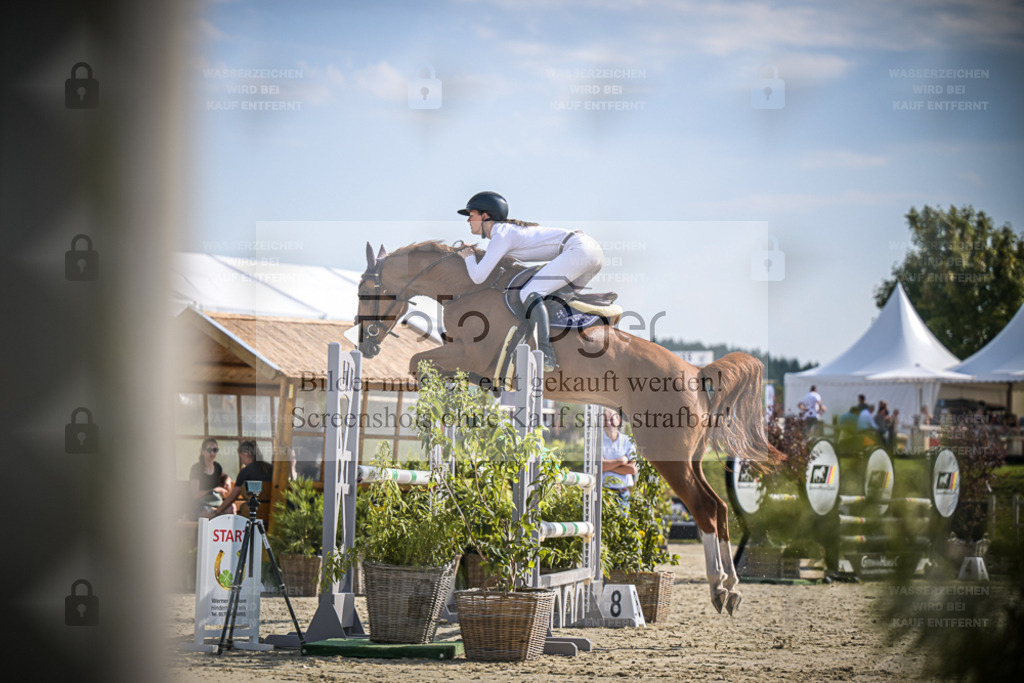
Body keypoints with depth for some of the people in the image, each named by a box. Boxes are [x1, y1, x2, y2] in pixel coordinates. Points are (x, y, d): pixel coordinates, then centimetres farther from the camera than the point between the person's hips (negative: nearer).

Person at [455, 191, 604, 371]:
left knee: (529, 293, -18)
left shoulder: (500, 236, -5)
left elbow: (478, 277, -7)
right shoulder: (509, 229, 24)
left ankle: (546, 356, -32)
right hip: (594, 249, 10)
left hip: (578, 250, -10)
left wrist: (469, 257, 12)